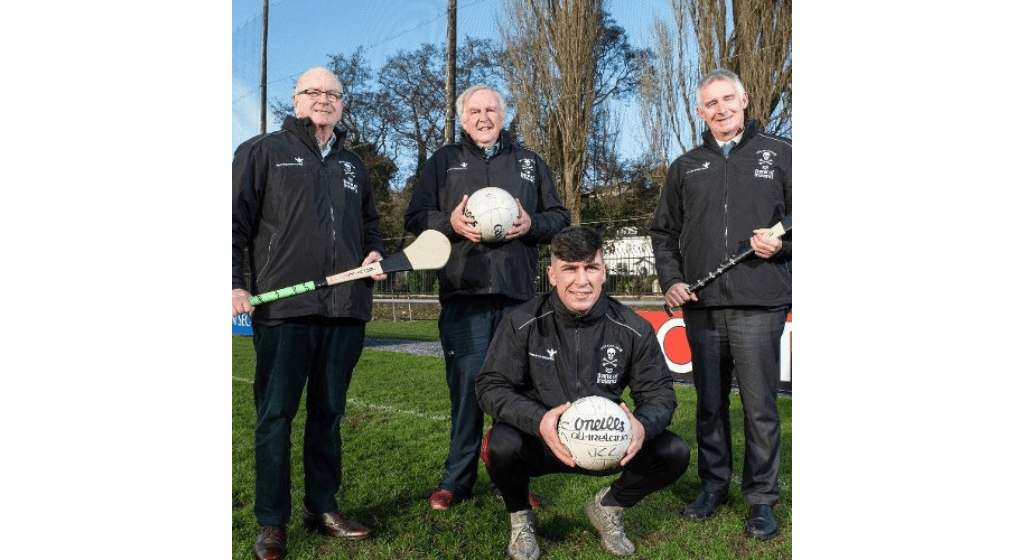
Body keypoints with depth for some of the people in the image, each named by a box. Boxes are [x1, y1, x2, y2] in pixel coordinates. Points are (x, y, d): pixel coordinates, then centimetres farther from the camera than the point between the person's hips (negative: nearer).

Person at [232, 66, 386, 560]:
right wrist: (235, 283, -9)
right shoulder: (262, 152, 6)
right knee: (275, 415, 1)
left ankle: (322, 507, 23)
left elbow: (370, 222, 29)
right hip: (282, 307, -4)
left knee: (328, 412, 11)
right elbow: (235, 221, 0)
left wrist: (375, 253, 9)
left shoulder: (353, 165, 20)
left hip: (344, 308, 5)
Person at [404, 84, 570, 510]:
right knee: (466, 384, -5)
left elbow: (560, 218, 18)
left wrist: (532, 224, -4)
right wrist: (450, 222, -9)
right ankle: (457, 480, 10)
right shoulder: (443, 161, 14)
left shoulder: (529, 163, 19)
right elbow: (414, 218, 10)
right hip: (463, 295, -1)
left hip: (518, 295, 2)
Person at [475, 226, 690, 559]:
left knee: (674, 453, -18)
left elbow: (658, 391, -3)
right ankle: (520, 517, 3)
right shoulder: (523, 323, -14)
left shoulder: (633, 329, -8)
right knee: (501, 444, -34)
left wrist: (644, 425, -28)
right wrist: (538, 419, -34)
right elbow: (491, 386, -14)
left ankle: (607, 508, 14)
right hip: (538, 442, -2)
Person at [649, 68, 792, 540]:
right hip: (701, 306, 3)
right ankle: (714, 486, 25)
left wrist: (782, 243, -11)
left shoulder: (779, 154, 8)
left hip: (758, 305, -3)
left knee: (759, 404, 0)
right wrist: (670, 280, 6)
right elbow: (663, 231, 18)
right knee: (709, 403, 11)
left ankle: (761, 498, 13)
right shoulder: (686, 167, 15)